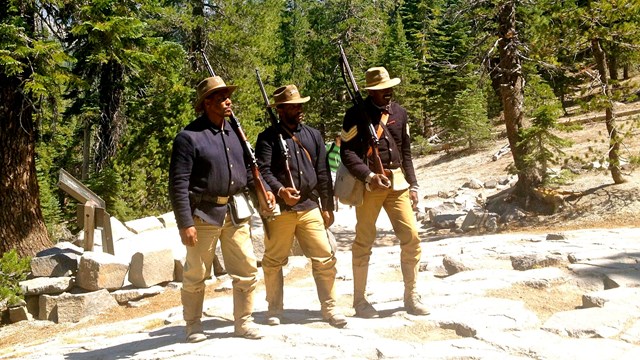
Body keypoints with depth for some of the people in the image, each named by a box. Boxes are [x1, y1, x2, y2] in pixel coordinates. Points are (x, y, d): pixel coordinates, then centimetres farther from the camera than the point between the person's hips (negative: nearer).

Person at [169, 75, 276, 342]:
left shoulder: (234, 131, 11)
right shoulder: (189, 137, -10)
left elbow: (247, 168, 21)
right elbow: (178, 184, -13)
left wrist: (262, 189, 3)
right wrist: (185, 223, -17)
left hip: (235, 211, 6)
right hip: (204, 213, -6)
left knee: (247, 270, 7)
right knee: (196, 275, 7)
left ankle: (243, 322, 22)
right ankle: (193, 325, 25)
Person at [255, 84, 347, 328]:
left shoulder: (313, 135, 14)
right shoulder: (268, 137, 0)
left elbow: (322, 173, 14)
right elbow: (263, 170, -11)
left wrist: (327, 207, 12)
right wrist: (279, 190, -29)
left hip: (309, 207, 3)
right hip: (279, 209, -3)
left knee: (325, 258, -1)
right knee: (274, 262, 7)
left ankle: (329, 308, 12)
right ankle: (274, 310, 23)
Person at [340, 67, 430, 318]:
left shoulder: (399, 113, 13)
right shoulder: (356, 115, -4)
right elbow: (347, 152, -9)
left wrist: (413, 185, 13)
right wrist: (368, 176, -21)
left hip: (397, 182, 5)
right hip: (369, 184, -5)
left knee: (411, 237, 0)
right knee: (364, 241, 2)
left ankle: (411, 297, 13)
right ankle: (360, 300, 13)